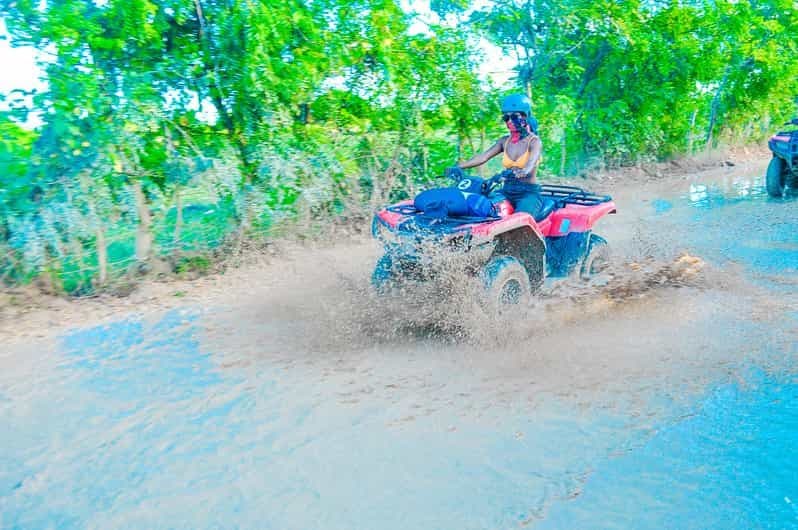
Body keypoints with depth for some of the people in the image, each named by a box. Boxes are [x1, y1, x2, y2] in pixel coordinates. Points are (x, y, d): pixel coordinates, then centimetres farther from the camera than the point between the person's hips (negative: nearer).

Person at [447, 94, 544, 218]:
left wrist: (522, 172, -47)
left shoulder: (534, 141, -2)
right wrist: (458, 167, -14)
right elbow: (482, 157, 1)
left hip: (528, 194, -5)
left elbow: (530, 165, -22)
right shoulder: (505, 141, 13)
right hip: (506, 192, 6)